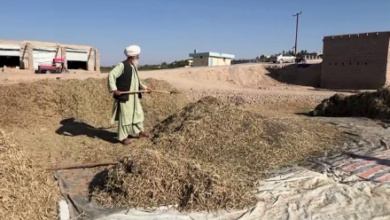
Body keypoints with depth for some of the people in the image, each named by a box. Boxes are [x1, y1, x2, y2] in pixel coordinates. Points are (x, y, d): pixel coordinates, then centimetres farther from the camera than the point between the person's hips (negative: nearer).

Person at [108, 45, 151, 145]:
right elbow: (111, 75, -21)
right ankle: (123, 137, 12)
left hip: (134, 96, 9)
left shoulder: (134, 66, 12)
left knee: (138, 113, 17)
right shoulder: (122, 65, -16)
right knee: (125, 115, -1)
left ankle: (138, 131, 35)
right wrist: (114, 89, -25)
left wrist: (144, 87, 20)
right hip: (124, 96, -9)